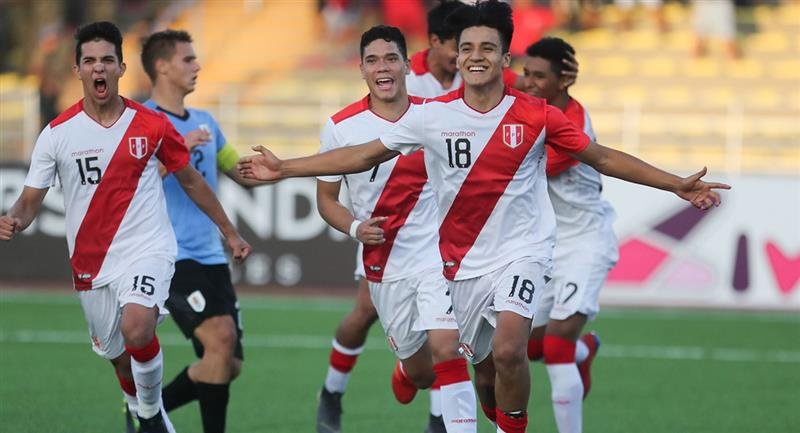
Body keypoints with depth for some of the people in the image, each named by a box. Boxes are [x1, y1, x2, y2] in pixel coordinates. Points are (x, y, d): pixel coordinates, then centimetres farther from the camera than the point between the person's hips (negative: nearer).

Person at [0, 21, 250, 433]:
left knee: (136, 328, -29)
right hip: (91, 262, 2)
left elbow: (191, 180, 10)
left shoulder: (151, 126, -3)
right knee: (119, 356, 14)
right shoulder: (58, 133, -4)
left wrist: (229, 232, 14)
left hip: (147, 248, -2)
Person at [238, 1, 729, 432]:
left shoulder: (536, 116, -9)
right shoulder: (432, 116, -5)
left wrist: (678, 185, -4)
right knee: (484, 366, 11)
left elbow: (602, 158, 0)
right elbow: (363, 155, 3)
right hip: (464, 260, 3)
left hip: (523, 251, -3)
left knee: (508, 350, -25)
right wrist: (283, 168, 1)